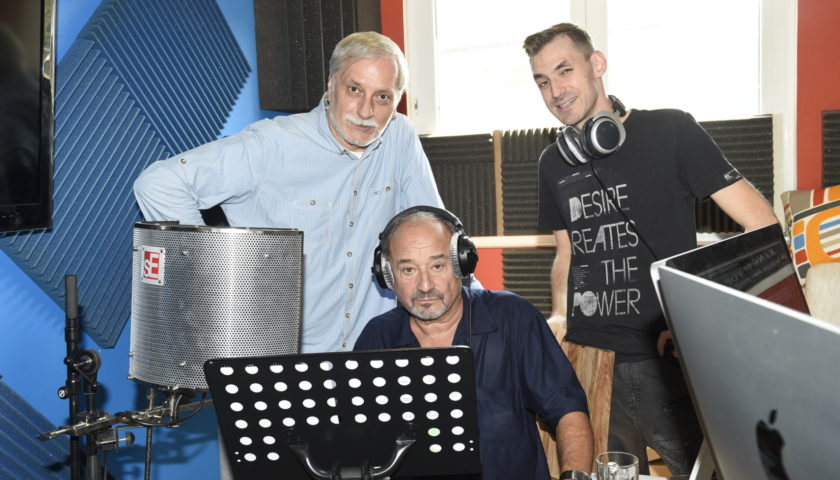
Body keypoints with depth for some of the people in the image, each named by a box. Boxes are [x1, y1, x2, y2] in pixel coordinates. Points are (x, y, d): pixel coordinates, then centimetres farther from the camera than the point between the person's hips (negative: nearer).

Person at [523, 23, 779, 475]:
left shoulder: (670, 131, -5)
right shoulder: (553, 161, 11)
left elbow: (763, 228, -7)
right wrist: (559, 316, 2)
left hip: (666, 359, -4)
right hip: (586, 358, 4)